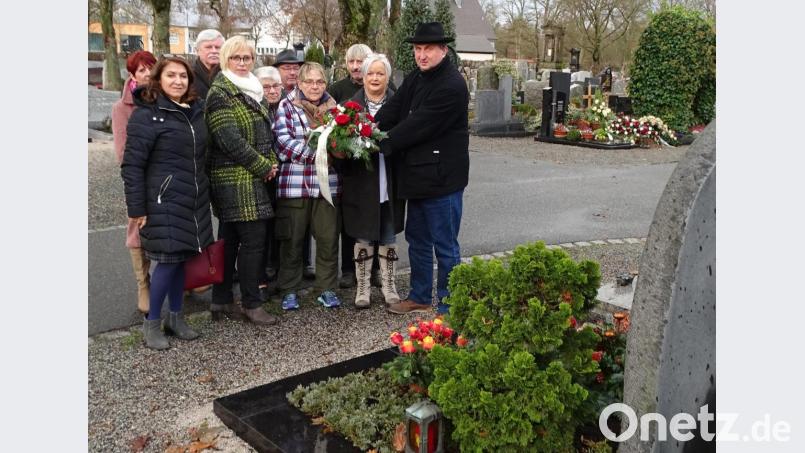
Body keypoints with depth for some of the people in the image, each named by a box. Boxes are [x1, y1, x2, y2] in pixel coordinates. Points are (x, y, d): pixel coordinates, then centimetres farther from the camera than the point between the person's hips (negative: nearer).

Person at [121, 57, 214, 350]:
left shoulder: (196, 111, 10)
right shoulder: (147, 114, -9)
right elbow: (132, 165, -10)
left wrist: (206, 191, 12)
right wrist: (137, 208, -13)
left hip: (194, 200, 6)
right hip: (164, 201, -6)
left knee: (182, 258, 12)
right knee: (168, 260, -4)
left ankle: (175, 317, 27)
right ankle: (151, 323, 14)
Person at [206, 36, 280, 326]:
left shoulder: (254, 91, 17)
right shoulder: (219, 93, -9)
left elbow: (266, 132, 21)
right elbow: (232, 141, -17)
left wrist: (271, 162, 4)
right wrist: (264, 167, -11)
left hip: (252, 178, 8)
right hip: (235, 179, -8)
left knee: (230, 239, 12)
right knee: (253, 239, -7)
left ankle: (221, 302, 21)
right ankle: (251, 304, 4)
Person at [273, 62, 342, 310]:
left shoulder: (333, 107, 11)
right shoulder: (286, 107, 1)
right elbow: (284, 143, -10)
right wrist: (318, 152, -18)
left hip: (328, 184, 3)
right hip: (294, 184, -2)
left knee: (329, 238, 6)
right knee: (292, 239, 5)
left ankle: (327, 289, 20)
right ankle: (289, 290, 19)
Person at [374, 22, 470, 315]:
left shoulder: (452, 86, -18)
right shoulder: (415, 78, 9)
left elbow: (417, 125, -21)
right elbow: (392, 110, -1)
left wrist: (382, 144, -14)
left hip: (442, 178, -9)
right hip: (417, 175, 9)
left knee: (445, 245, 3)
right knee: (417, 239, 19)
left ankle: (448, 307, 16)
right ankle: (420, 296, 34)